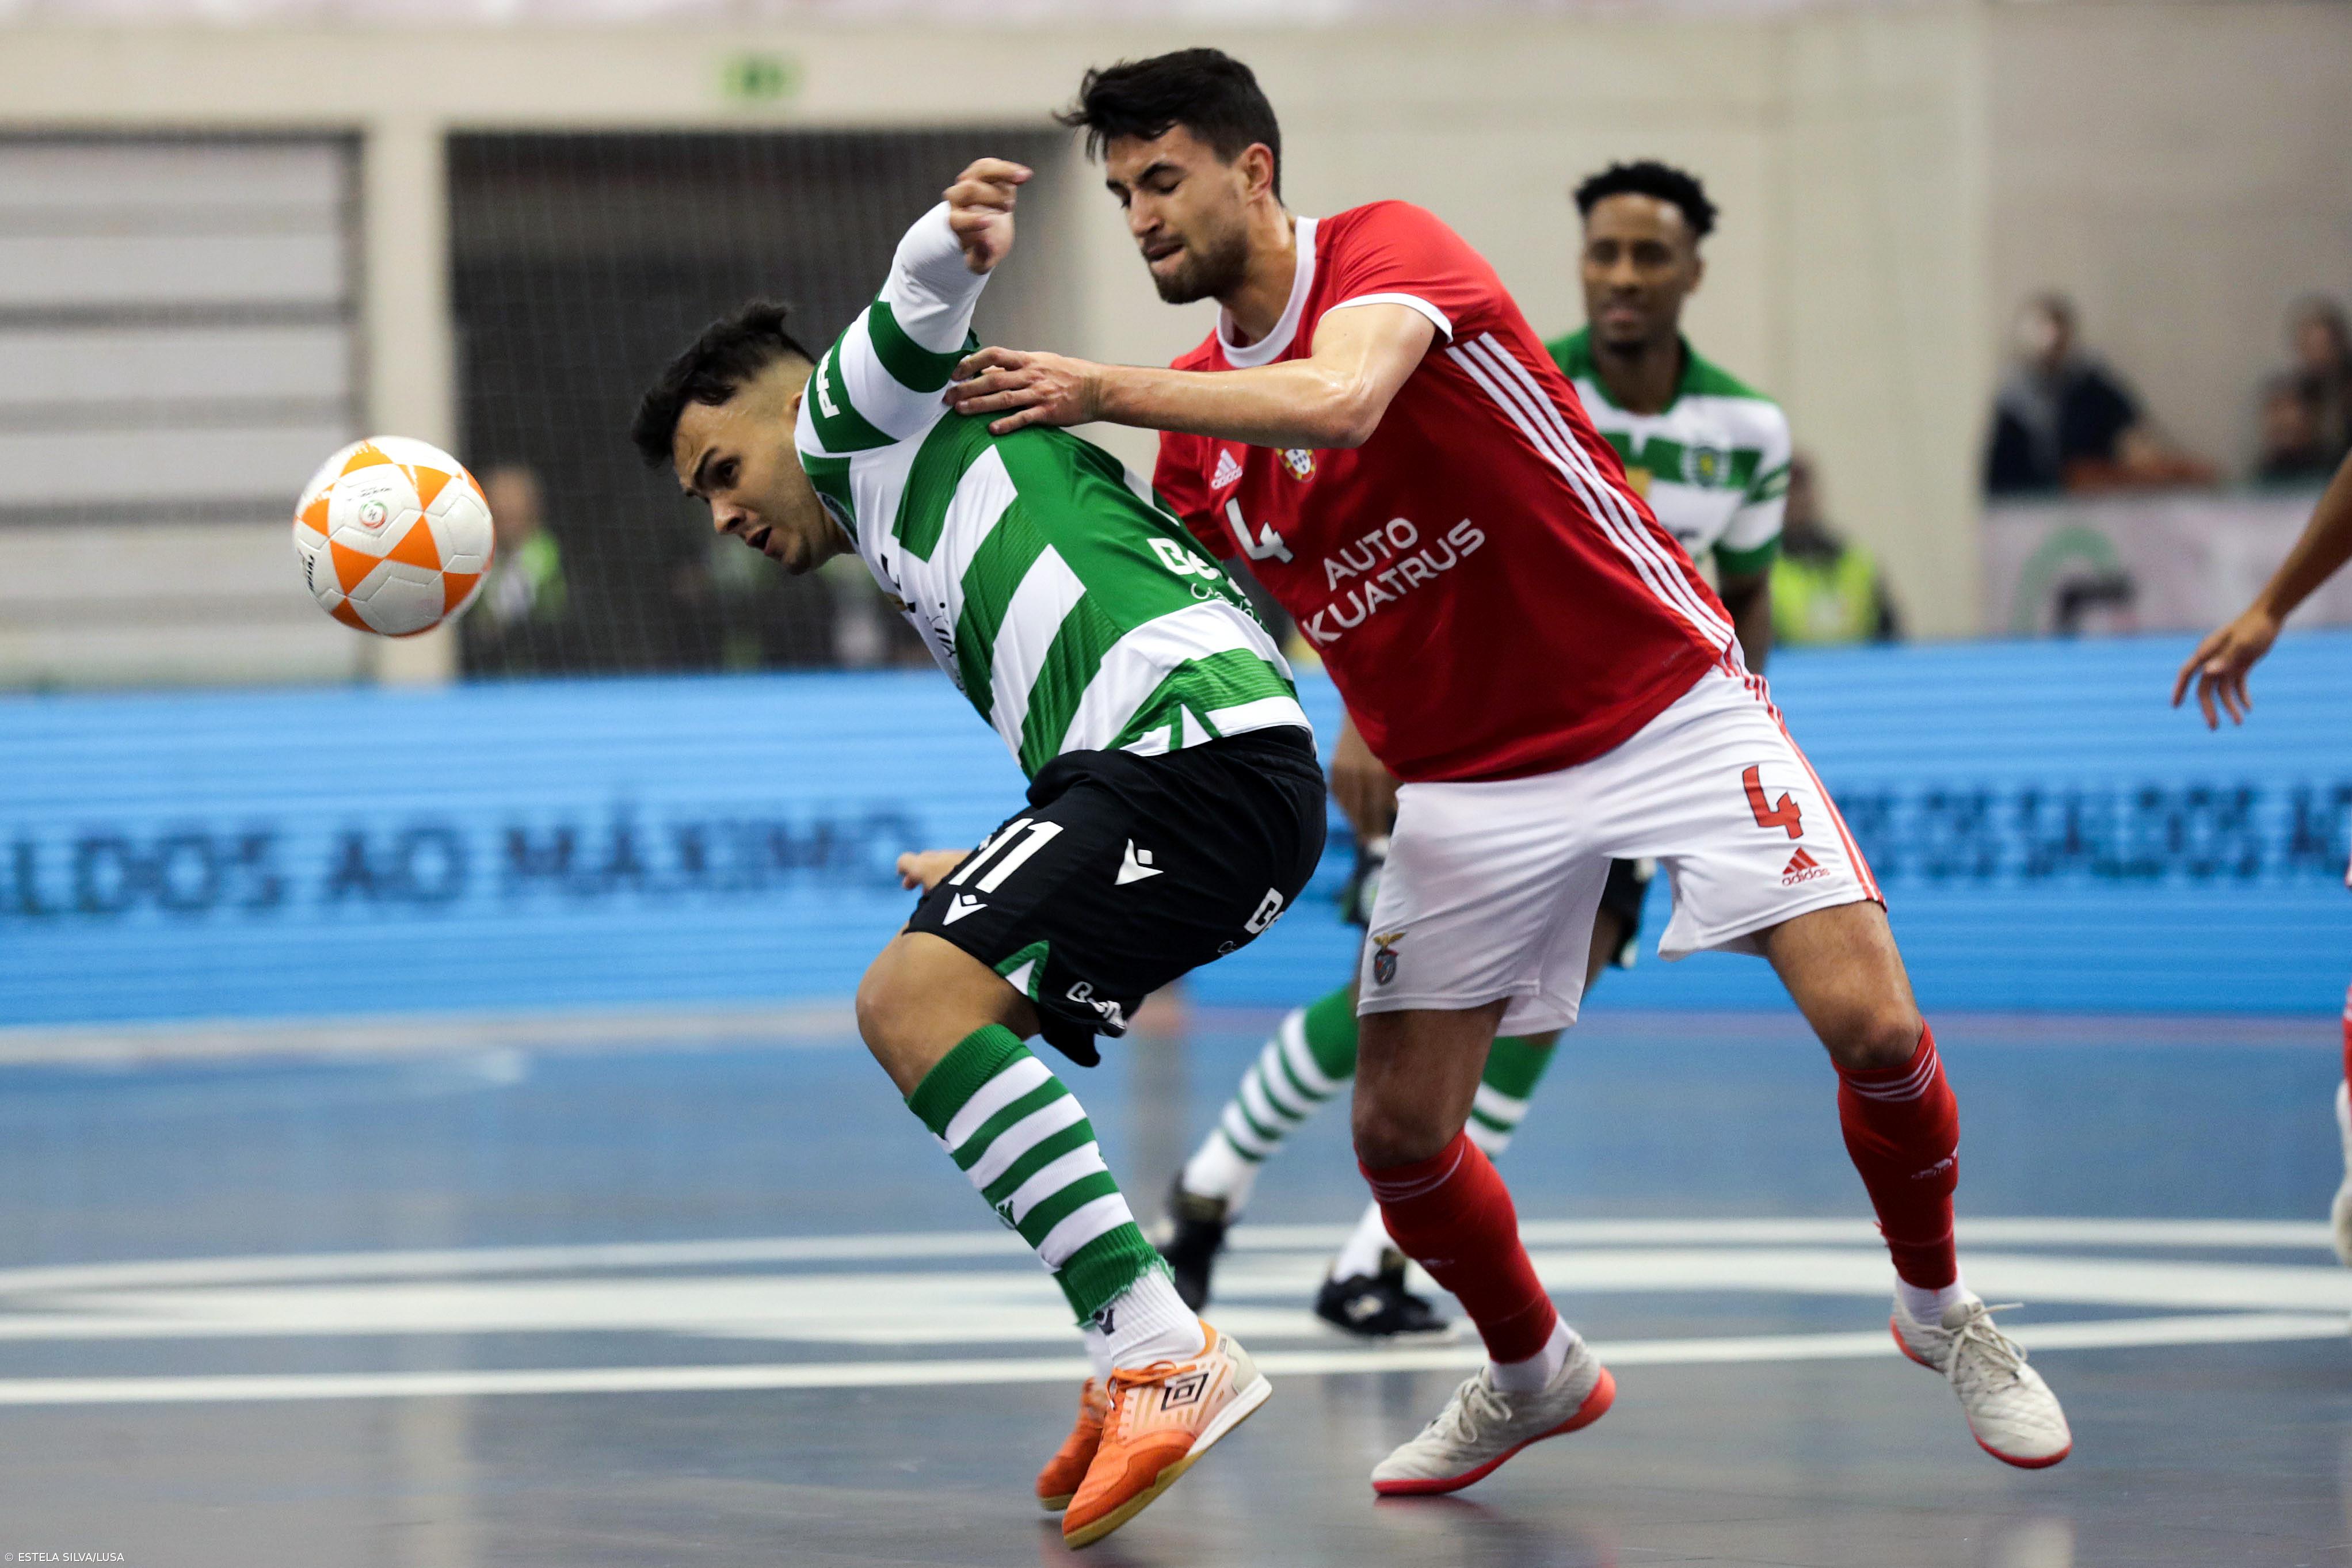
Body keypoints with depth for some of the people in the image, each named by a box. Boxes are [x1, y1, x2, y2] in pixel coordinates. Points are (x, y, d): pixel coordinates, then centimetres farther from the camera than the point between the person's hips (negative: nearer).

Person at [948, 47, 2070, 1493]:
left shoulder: (1387, 248, -14)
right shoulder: (1195, 420, 5)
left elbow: (1338, 401, -36)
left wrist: (1102, 388, -30)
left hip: (1667, 704, -5)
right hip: (1466, 776, 5)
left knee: (1870, 1017, -17)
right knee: (1399, 1130, -3)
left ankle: (1939, 1308, 10)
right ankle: (1535, 1375, 24)